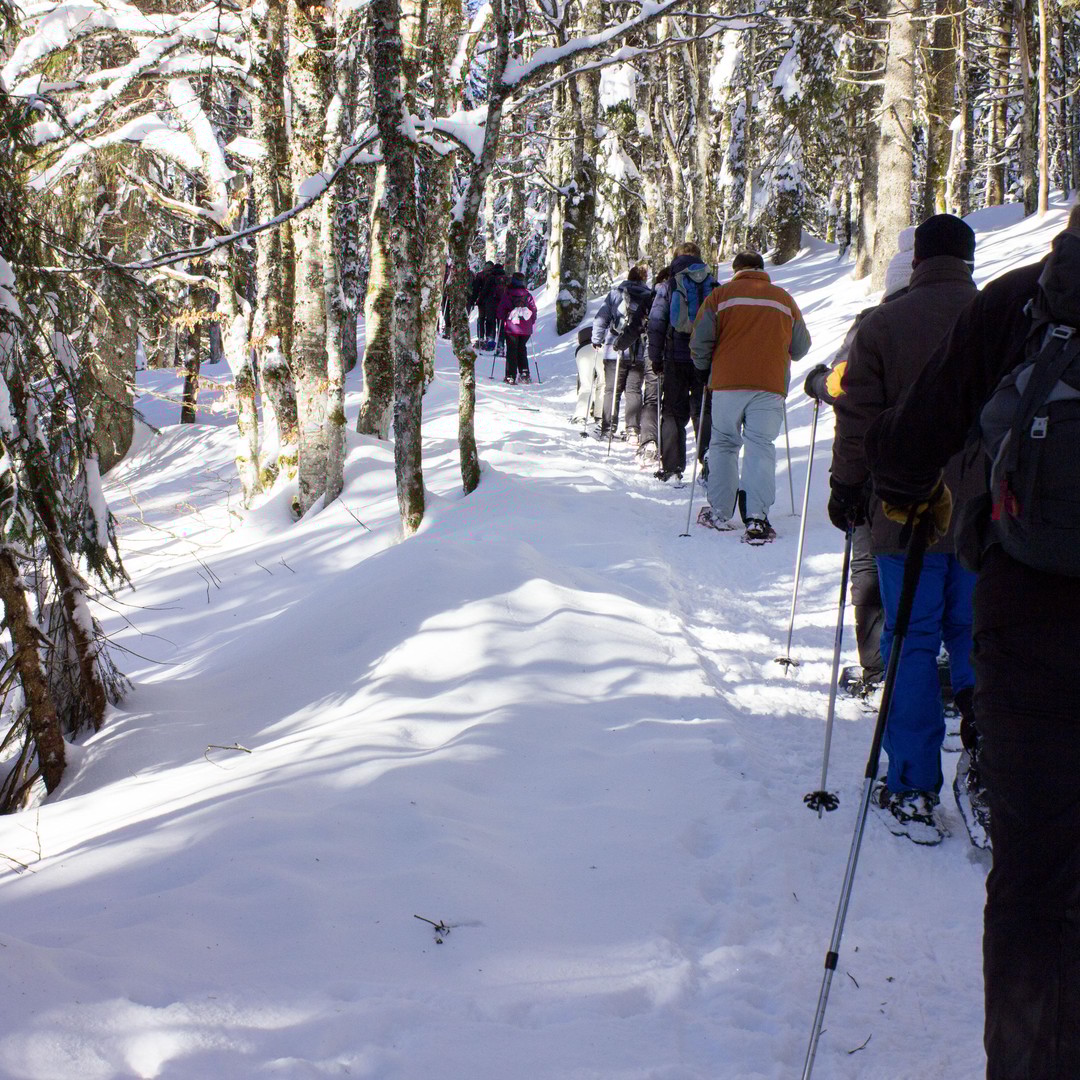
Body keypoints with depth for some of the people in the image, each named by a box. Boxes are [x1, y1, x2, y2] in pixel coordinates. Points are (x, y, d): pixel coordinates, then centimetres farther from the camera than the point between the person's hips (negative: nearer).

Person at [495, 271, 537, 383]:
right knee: (522, 349, 17)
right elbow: (534, 310, 6)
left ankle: (511, 376, -1)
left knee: (511, 350, 3)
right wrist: (531, 323, 20)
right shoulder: (528, 295, 2)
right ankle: (524, 373, 9)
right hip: (526, 329, 3)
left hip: (511, 328, -3)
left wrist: (501, 319, 17)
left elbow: (500, 310, -3)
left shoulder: (507, 294, -6)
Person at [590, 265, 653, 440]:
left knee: (612, 391, 5)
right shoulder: (651, 297, 5)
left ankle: (608, 429, 1)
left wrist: (597, 339, 9)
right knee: (634, 391, 6)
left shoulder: (615, 294, 2)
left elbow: (600, 318, -1)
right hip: (640, 353, 1)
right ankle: (633, 430, -3)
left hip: (615, 351, -1)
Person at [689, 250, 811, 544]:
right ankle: (757, 517, -14)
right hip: (771, 386, 1)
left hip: (728, 382, -1)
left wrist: (705, 368, 17)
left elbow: (700, 340, -1)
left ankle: (720, 512, 16)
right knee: (761, 446, -1)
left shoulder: (721, 295, 5)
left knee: (723, 444, 13)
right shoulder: (784, 299, 13)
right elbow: (801, 347, 20)